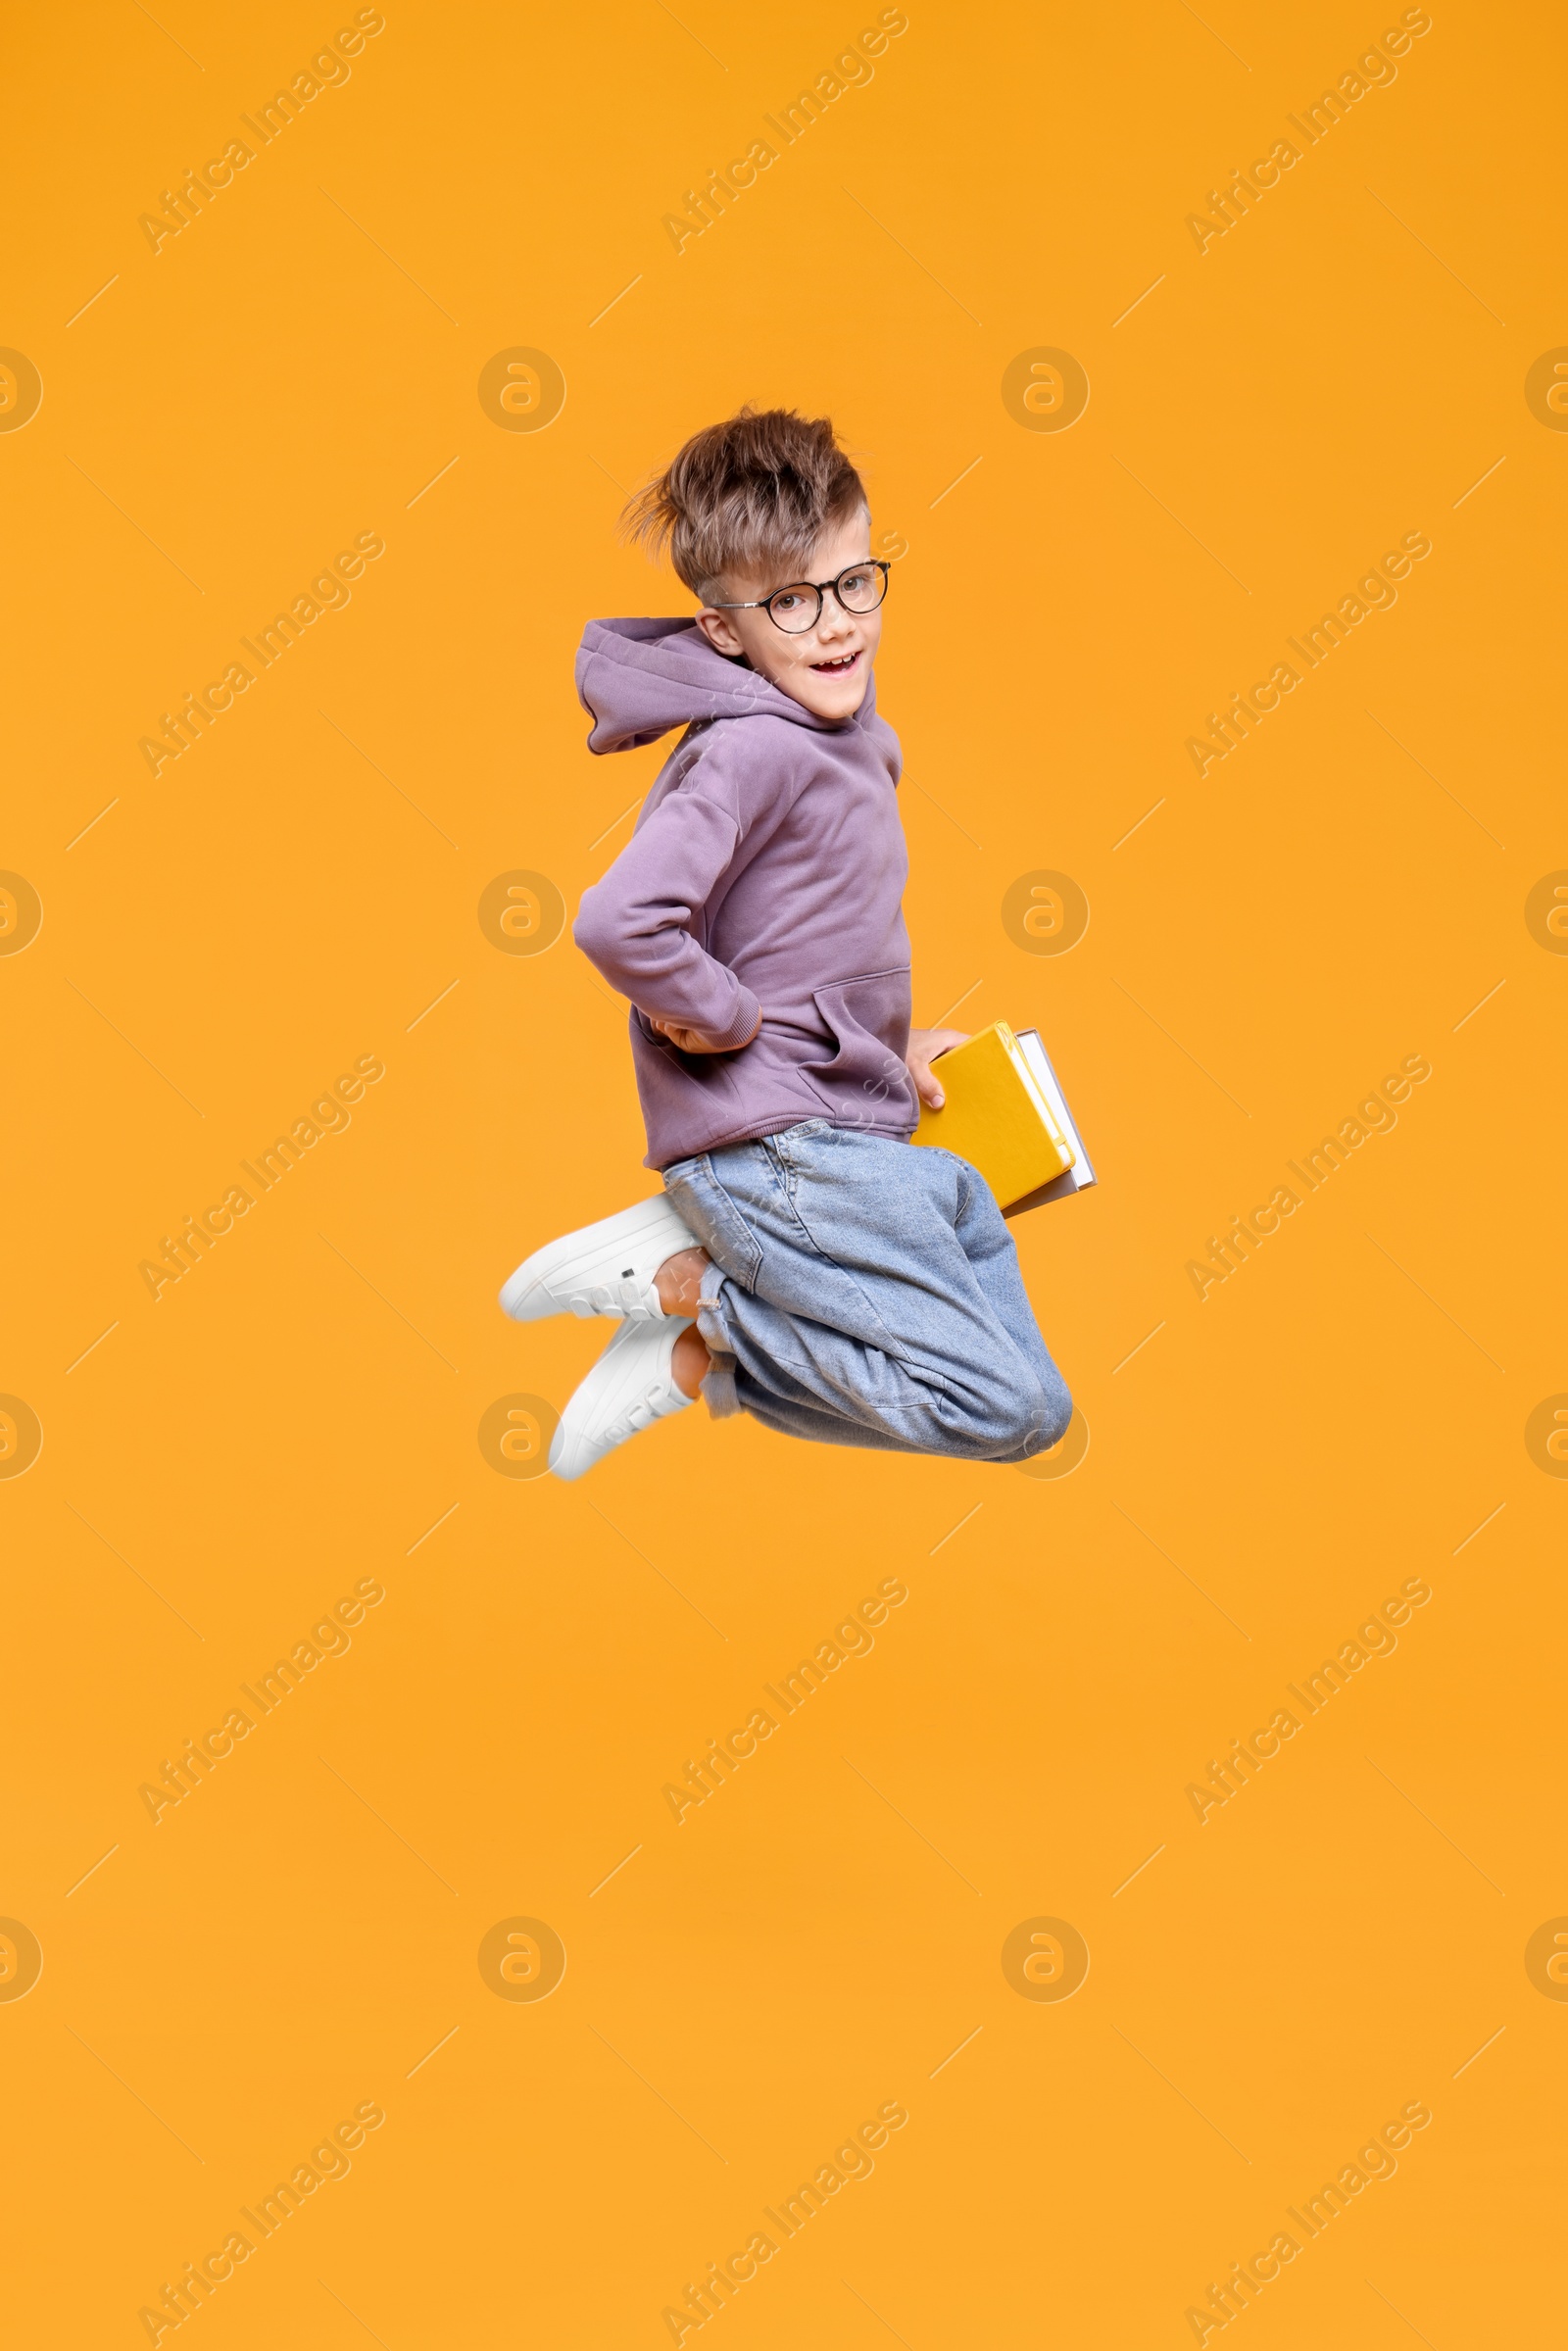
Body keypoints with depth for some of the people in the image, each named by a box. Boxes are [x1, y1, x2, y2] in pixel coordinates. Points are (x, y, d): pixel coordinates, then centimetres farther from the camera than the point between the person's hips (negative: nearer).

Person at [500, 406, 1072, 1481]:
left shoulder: (845, 725, 12)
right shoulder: (752, 751, -18)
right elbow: (618, 922, -32)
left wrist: (892, 1043, 18)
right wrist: (729, 1017, -17)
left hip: (846, 1129, 9)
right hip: (777, 1145, -9)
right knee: (1019, 1410, -9)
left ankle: (701, 1355, 5)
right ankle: (688, 1283, -5)